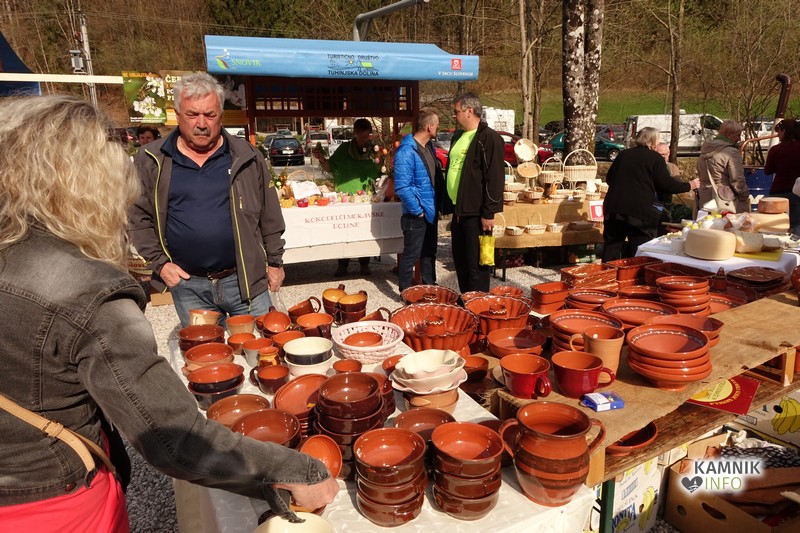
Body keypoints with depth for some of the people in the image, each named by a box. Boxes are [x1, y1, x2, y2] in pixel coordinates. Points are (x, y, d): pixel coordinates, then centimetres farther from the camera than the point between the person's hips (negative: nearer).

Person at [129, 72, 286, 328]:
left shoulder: (246, 156, 2)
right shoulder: (150, 161, 2)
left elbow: (269, 215, 6)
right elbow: (137, 217, 6)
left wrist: (275, 261, 7)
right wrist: (159, 262, -3)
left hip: (245, 279, 0)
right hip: (187, 285, 0)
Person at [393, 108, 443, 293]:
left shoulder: (429, 147, 8)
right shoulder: (407, 151, -20)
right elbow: (402, 188, -24)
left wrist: (437, 205, 8)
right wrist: (418, 210, -18)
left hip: (431, 212, 9)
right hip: (416, 215, -9)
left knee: (429, 252, 20)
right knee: (411, 255, 3)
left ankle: (430, 288, 34)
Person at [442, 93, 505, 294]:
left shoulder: (488, 138, -11)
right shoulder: (458, 136, 17)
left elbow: (495, 178, -16)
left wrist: (489, 213, -18)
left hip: (476, 213, -9)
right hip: (459, 210, 9)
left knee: (476, 264, -2)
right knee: (460, 261, 15)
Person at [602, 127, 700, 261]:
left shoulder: (623, 154, 12)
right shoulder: (655, 158, -2)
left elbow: (609, 178, 18)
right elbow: (667, 184, -4)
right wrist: (688, 186, 11)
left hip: (614, 208, 5)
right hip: (640, 211, -5)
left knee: (611, 250, 11)